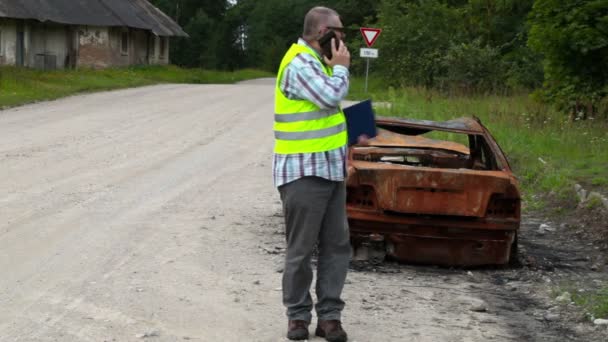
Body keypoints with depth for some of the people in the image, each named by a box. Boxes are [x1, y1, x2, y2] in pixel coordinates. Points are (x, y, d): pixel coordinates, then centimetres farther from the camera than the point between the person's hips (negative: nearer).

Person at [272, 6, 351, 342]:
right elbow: (330, 97, -25)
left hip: (329, 169, 9)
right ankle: (298, 315, 11)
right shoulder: (299, 63, -14)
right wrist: (341, 67, -8)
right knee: (301, 248, -1)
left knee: (336, 245, 6)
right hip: (304, 171, -9)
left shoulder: (316, 61, 16)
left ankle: (329, 315, 11)